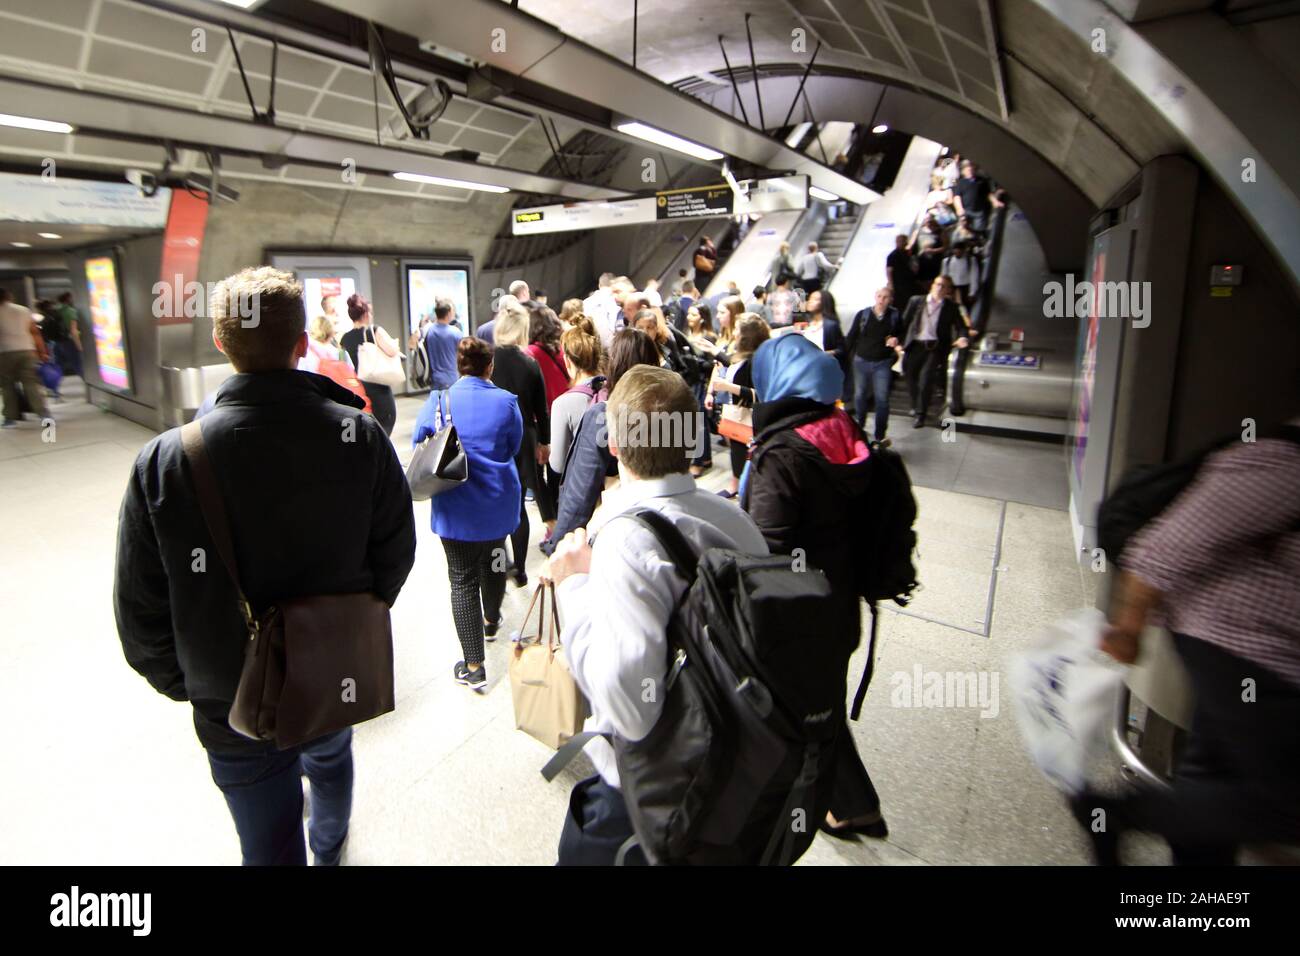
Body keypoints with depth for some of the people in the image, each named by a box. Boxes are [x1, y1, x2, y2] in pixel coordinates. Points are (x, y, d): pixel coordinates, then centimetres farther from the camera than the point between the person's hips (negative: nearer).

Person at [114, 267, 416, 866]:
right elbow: (395, 553, -9)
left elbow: (140, 614, -13)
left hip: (236, 708, -3)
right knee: (330, 761, 34)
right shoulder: (361, 435, -19)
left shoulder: (162, 462, -22)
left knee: (271, 846, 18)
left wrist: (183, 683, 7)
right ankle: (329, 847, 63)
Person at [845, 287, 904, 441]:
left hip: (883, 363, -1)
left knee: (882, 399, -3)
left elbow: (901, 334, 14)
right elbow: (851, 337, 4)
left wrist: (897, 340, -9)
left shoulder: (895, 317, 0)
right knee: (860, 395, 13)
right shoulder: (862, 315, 0)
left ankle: (879, 435, 4)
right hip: (861, 361, 1)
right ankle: (859, 427, 33)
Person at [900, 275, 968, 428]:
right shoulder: (916, 301, 7)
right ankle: (916, 406, 35)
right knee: (910, 376, 8)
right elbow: (905, 322, 7)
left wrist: (961, 337, -14)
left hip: (935, 347, -2)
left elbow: (960, 327, 7)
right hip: (915, 345, 2)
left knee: (926, 379, -12)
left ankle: (920, 415, 1)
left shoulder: (951, 307, 6)